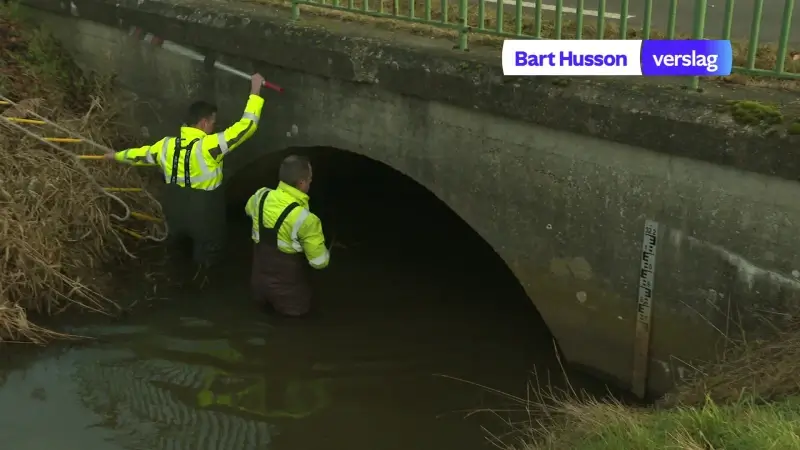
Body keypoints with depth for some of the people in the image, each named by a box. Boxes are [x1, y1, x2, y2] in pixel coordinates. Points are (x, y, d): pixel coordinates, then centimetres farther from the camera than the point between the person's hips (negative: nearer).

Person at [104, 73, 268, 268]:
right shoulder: (208, 146, -26)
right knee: (207, 258, 18)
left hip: (175, 212, 7)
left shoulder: (167, 145, -7)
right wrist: (255, 93, -19)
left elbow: (142, 153, 13)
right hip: (204, 216, -7)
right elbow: (246, 126, -28)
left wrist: (117, 155, 34)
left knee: (177, 245, 34)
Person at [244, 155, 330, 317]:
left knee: (266, 298, 37)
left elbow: (249, 210, 17)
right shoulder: (305, 219, -29)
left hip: (259, 281, 7)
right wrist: (325, 251, 2)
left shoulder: (261, 196, -10)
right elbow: (320, 262, -20)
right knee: (298, 309, 23)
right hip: (287, 289, -6)